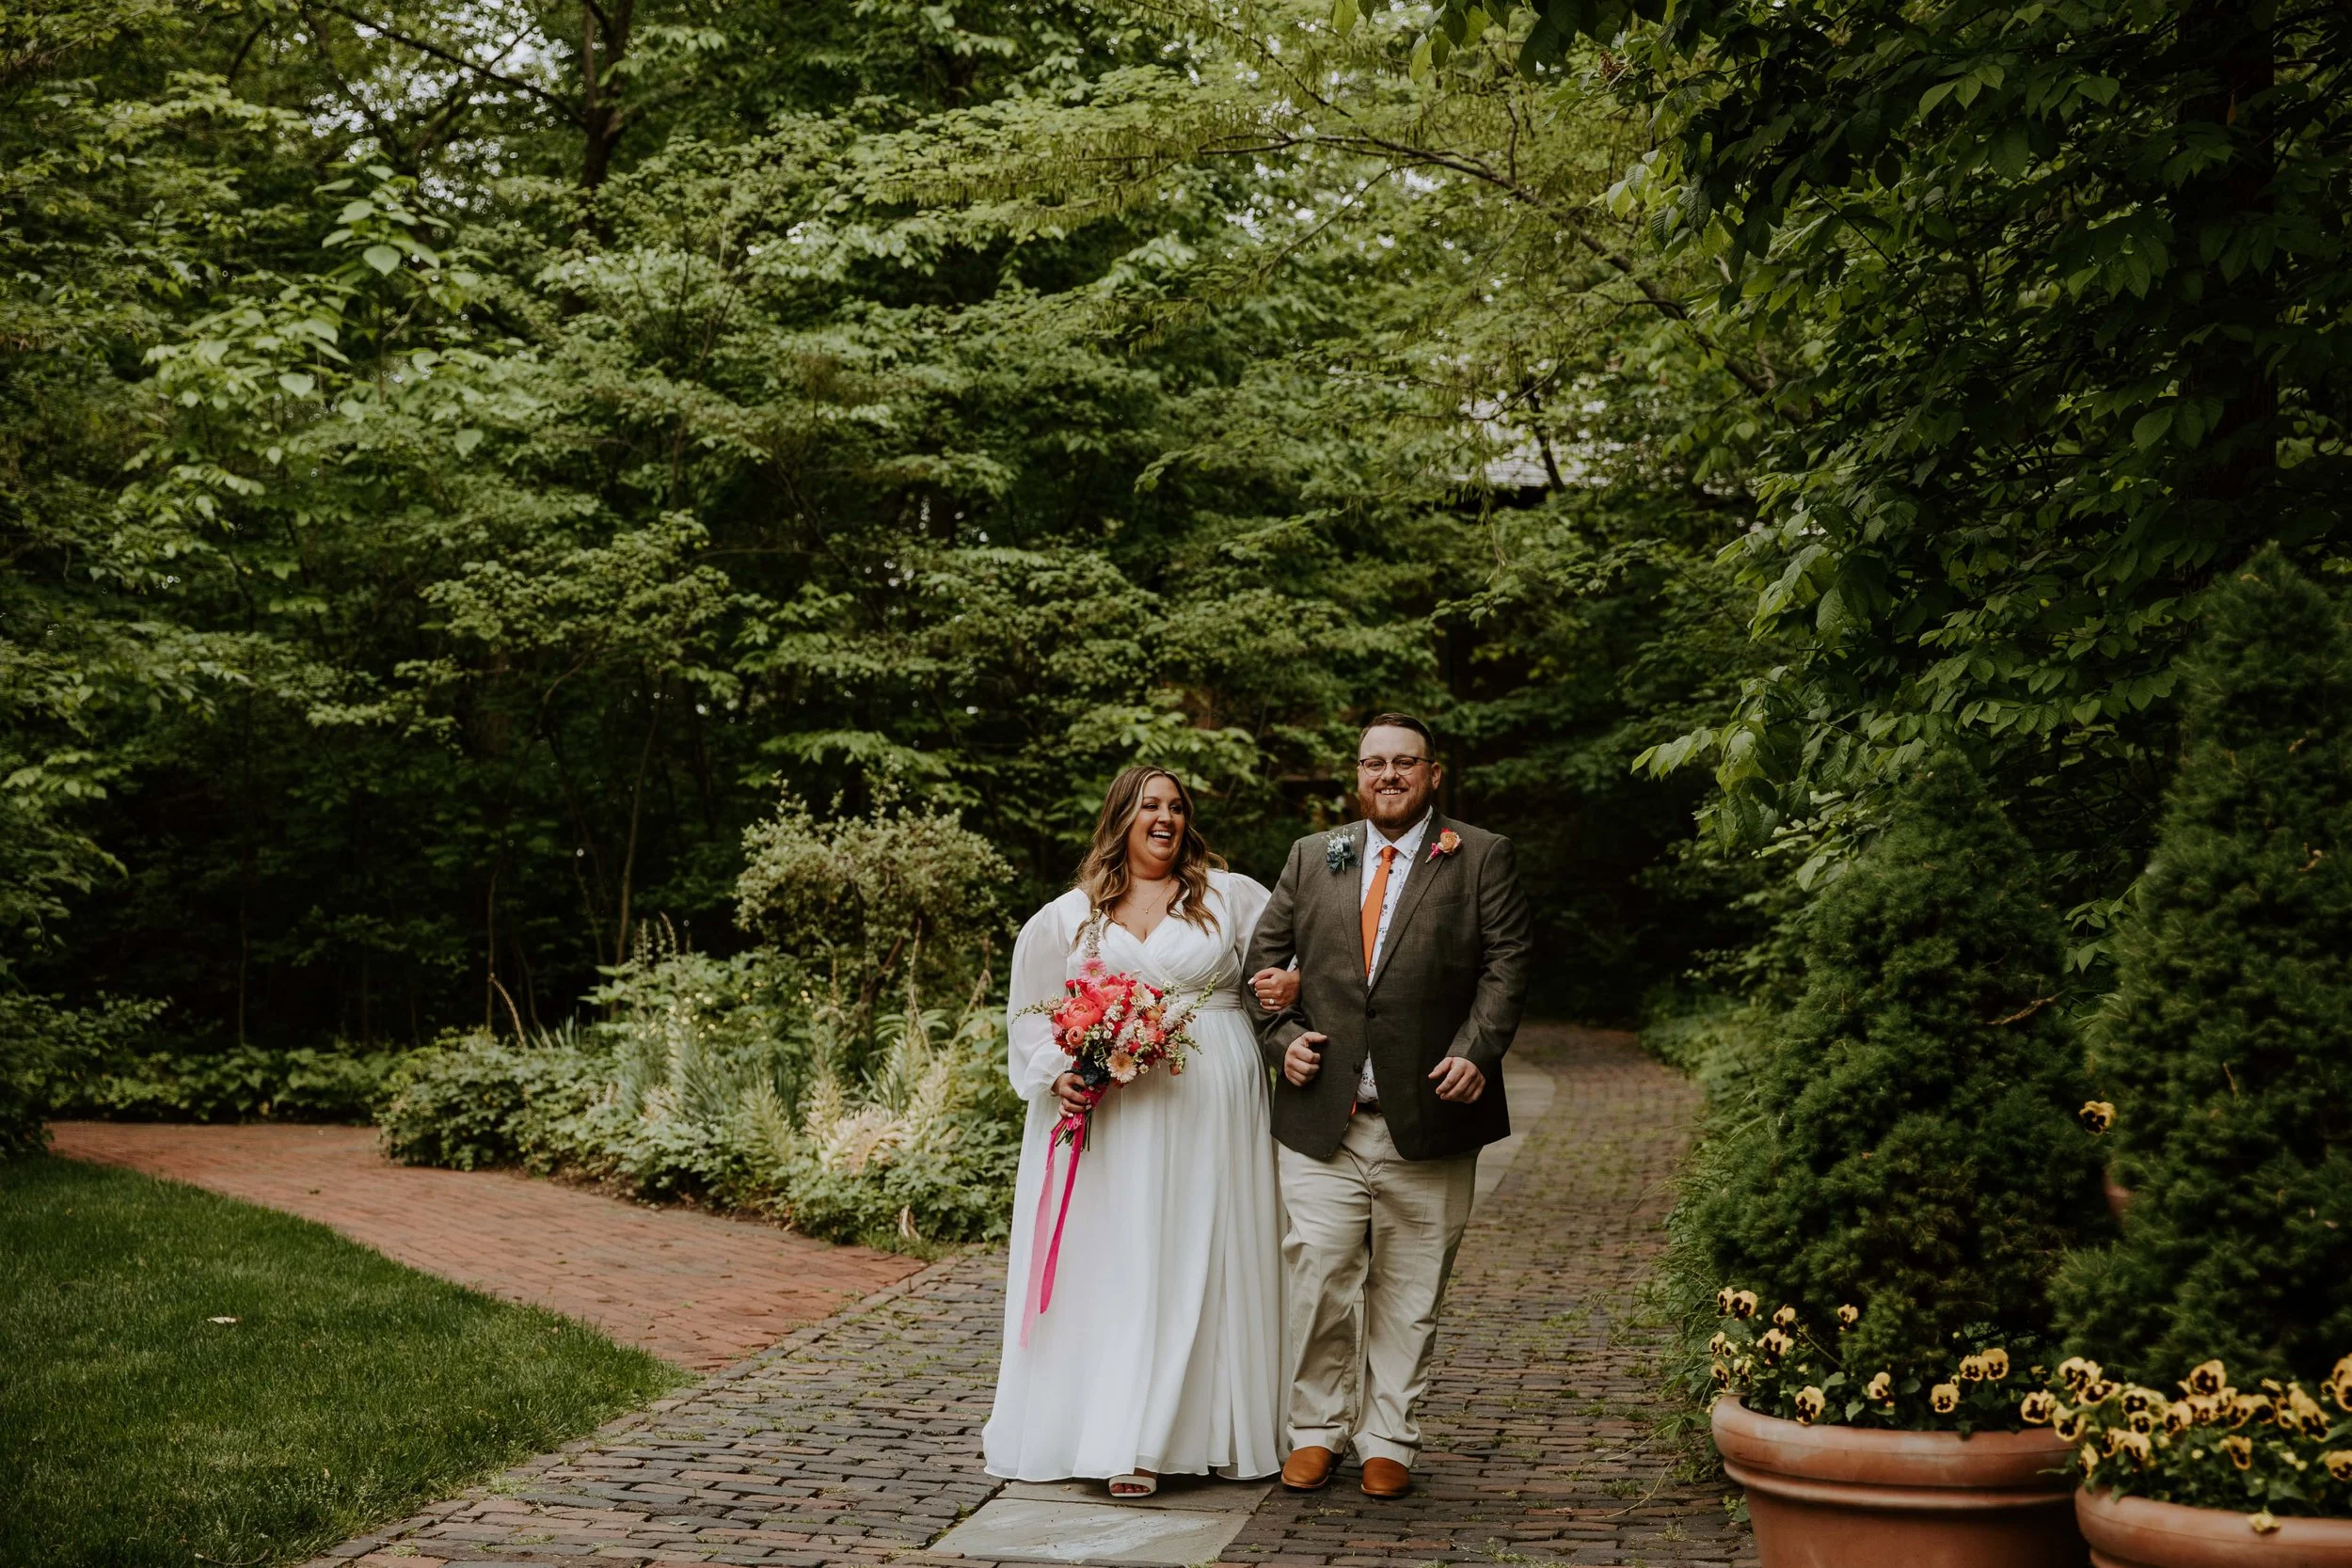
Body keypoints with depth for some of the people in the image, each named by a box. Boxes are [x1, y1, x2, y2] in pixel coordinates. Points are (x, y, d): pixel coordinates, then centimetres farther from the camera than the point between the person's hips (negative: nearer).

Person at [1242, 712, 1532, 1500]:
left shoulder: (1483, 858, 5)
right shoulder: (1312, 857, 14)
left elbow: (1506, 964, -1)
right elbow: (1266, 952, 15)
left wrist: (1476, 1051, -15)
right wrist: (1281, 1037, 0)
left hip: (1427, 1119, -1)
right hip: (1322, 1120, 2)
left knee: (1408, 1293, 7)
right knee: (1316, 1279, -2)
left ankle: (1388, 1441, 19)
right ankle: (1316, 1430, 15)